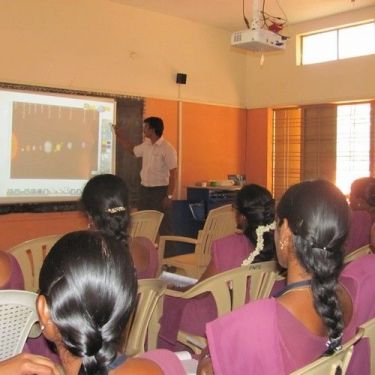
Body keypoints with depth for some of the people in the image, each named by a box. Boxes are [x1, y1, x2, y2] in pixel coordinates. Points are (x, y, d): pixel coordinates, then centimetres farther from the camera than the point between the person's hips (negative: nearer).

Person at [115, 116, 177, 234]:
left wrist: (169, 196, -18)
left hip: (160, 190, -7)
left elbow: (173, 174, -15)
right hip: (144, 189, 7)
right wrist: (118, 135, 25)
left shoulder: (167, 149, -15)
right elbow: (132, 150, 29)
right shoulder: (146, 145, 7)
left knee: (162, 226, -2)